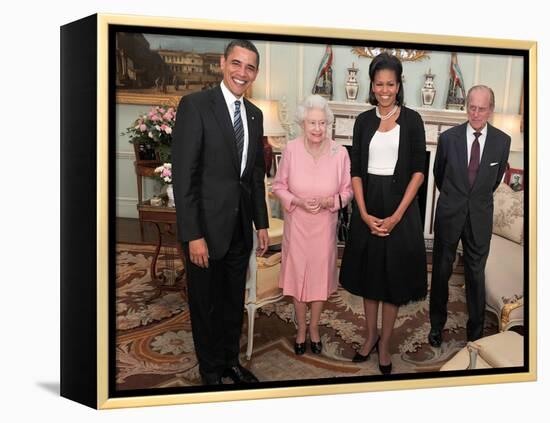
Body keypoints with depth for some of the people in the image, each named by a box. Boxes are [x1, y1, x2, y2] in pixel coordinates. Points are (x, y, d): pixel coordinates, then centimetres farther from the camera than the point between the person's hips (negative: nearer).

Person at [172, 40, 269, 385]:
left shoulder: (255, 114, 9)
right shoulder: (195, 105, -12)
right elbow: (183, 174, -16)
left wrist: (262, 223, 12)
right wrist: (193, 235, -19)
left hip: (241, 227, 6)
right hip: (207, 227, -6)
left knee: (235, 301, 19)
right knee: (206, 304, 11)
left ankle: (231, 360, 38)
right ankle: (211, 370, 30)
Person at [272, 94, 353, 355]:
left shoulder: (340, 153, -13)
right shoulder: (291, 150, -13)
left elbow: (348, 190, -3)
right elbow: (279, 186, -3)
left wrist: (327, 201, -20)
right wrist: (298, 201, -19)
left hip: (324, 224, 0)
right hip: (297, 224, 0)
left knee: (320, 274, 13)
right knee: (297, 274, 11)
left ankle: (314, 327, 35)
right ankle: (301, 329, 32)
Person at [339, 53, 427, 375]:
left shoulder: (411, 119, -3)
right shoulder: (364, 121, 5)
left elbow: (418, 171, -6)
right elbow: (356, 170, 3)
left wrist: (397, 215, -14)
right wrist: (364, 213, -9)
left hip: (400, 206, -3)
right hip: (368, 207, 3)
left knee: (393, 276, 5)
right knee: (369, 273, 12)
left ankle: (385, 344, 19)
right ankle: (371, 335, 29)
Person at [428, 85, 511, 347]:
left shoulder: (502, 141, -5)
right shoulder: (448, 137, -8)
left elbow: (497, 177, 12)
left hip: (480, 217, 0)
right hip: (449, 213, 0)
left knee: (476, 272, 9)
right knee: (441, 269, 10)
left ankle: (475, 331, 23)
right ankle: (437, 324, 27)